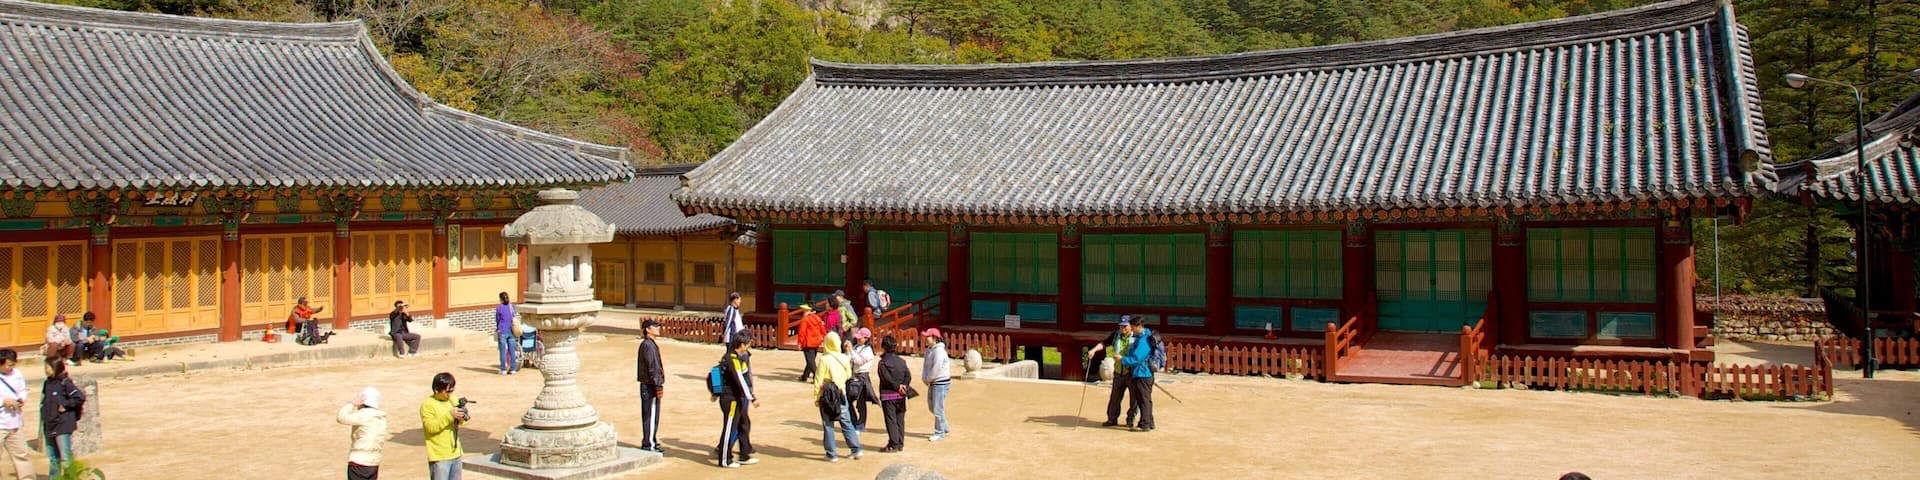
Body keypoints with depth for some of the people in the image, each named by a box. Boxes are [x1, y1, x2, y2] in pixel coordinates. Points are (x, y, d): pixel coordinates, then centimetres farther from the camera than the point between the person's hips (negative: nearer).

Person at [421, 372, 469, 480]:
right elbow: (431, 427, -20)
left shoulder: (453, 400, 7)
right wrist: (449, 415, -28)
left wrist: (461, 418, -8)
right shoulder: (427, 405, -11)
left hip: (455, 453, 7)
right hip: (439, 456, -7)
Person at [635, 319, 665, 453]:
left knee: (653, 416, 15)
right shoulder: (648, 345, -16)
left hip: (648, 386, 10)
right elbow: (652, 368, -20)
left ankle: (651, 441, 22)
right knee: (651, 416, -4)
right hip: (650, 386, -10)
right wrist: (658, 386, -19)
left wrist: (659, 384, 20)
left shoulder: (650, 344, 15)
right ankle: (649, 444, 1)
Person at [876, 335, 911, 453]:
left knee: (891, 420, -1)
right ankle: (900, 443, 15)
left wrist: (897, 386, -10)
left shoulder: (883, 362, -9)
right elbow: (908, 375, -2)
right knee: (900, 420, 11)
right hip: (900, 395, 5)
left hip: (888, 395, -5)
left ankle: (893, 444, -2)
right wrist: (903, 386, -7)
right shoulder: (901, 361, 7)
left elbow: (887, 378, -18)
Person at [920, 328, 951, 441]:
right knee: (931, 407, 18)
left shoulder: (939, 351, -20)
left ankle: (939, 433, 9)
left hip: (941, 383, -10)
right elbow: (925, 365, 10)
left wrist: (928, 379, -9)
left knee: (938, 409, -3)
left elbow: (935, 369, -22)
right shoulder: (929, 350, 9)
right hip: (933, 382, 10)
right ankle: (944, 428, 33)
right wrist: (924, 378, -5)